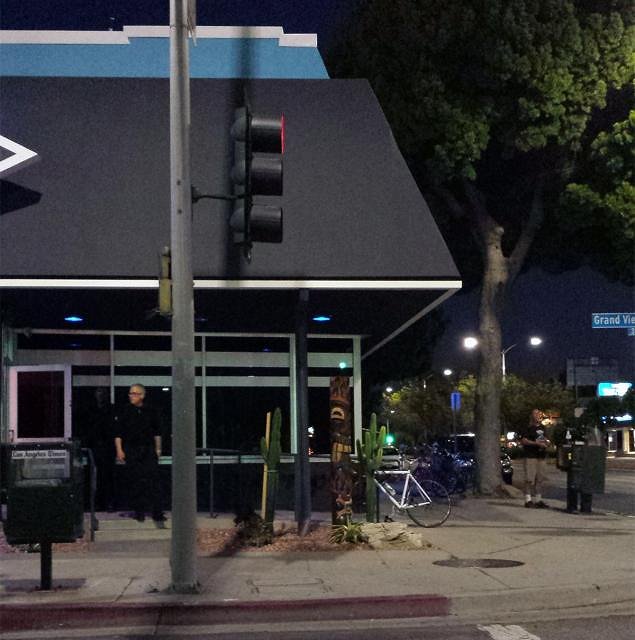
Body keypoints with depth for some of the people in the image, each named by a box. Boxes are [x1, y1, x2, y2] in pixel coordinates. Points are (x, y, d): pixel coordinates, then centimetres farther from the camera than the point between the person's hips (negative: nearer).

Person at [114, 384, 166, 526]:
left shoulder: (151, 412, 8)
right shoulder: (124, 412, 3)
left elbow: (157, 432, 15)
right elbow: (118, 433, 3)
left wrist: (158, 449, 12)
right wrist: (119, 450, -5)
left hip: (148, 450, 0)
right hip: (131, 451, 0)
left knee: (153, 480, -8)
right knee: (136, 482, 1)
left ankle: (158, 514, -10)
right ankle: (139, 511, 12)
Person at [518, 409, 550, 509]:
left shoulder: (541, 427, 19)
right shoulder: (527, 428, -6)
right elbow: (523, 440, -15)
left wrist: (546, 442, 10)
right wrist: (537, 443, -20)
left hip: (540, 456, 8)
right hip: (530, 456, -8)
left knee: (540, 479, 9)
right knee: (530, 479, -8)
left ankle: (537, 500, 15)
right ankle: (528, 500, -5)